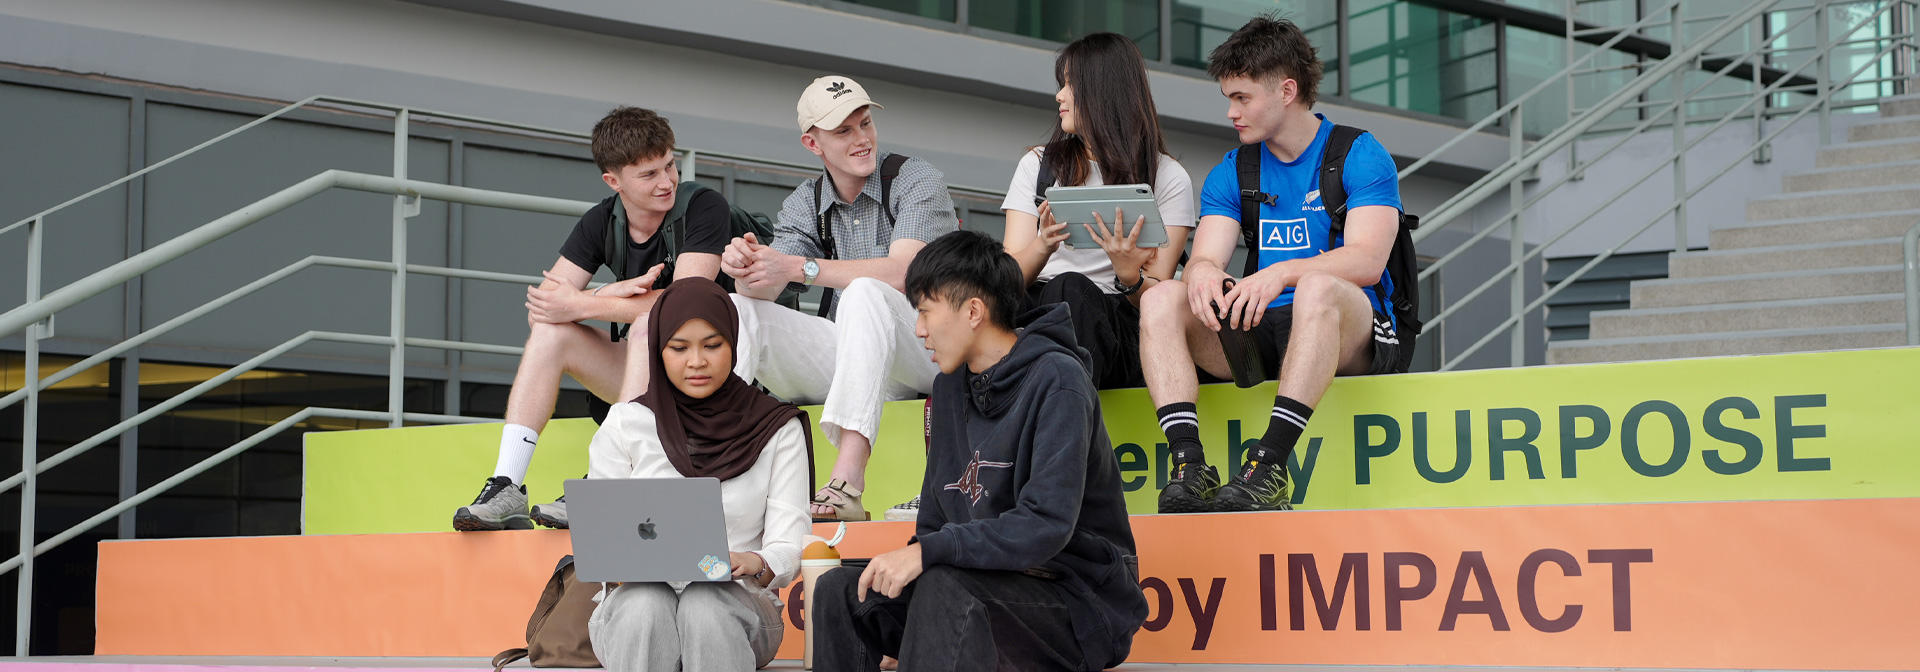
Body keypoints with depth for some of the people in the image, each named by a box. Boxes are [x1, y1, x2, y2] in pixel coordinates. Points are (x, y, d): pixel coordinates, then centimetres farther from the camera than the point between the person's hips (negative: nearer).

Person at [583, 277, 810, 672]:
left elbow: (788, 548, 1)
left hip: (736, 601, 0)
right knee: (647, 605, -35)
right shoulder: (625, 425, 8)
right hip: (636, 600, 0)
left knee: (704, 604, -35)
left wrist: (754, 564, -24)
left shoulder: (776, 429, 8)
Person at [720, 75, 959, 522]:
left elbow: (902, 271, -22)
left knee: (864, 294, -36)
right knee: (735, 310, -12)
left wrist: (799, 267, -28)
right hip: (848, 357, 5)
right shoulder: (806, 203, 10)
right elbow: (764, 290, -3)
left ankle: (847, 484, -50)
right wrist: (746, 268, -28)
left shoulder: (917, 181, -5)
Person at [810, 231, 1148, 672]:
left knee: (945, 587, -34)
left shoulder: (1056, 382, -14)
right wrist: (908, 560, -5)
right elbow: (935, 520, 15)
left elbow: (1045, 527, -25)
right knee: (841, 591, -8)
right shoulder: (950, 387, 11)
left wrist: (928, 553, -26)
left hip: (1081, 600, -8)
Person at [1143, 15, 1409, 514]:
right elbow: (1205, 257, 2)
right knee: (1160, 299, -19)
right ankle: (1189, 466, -35)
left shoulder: (1360, 155, -1)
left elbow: (1368, 260, -16)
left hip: (1349, 334, -5)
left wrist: (1281, 273, -32)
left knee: (1317, 287, -38)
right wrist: (1202, 273, -25)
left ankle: (1269, 467, -46)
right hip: (1258, 330, 5)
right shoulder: (1232, 173, 15)